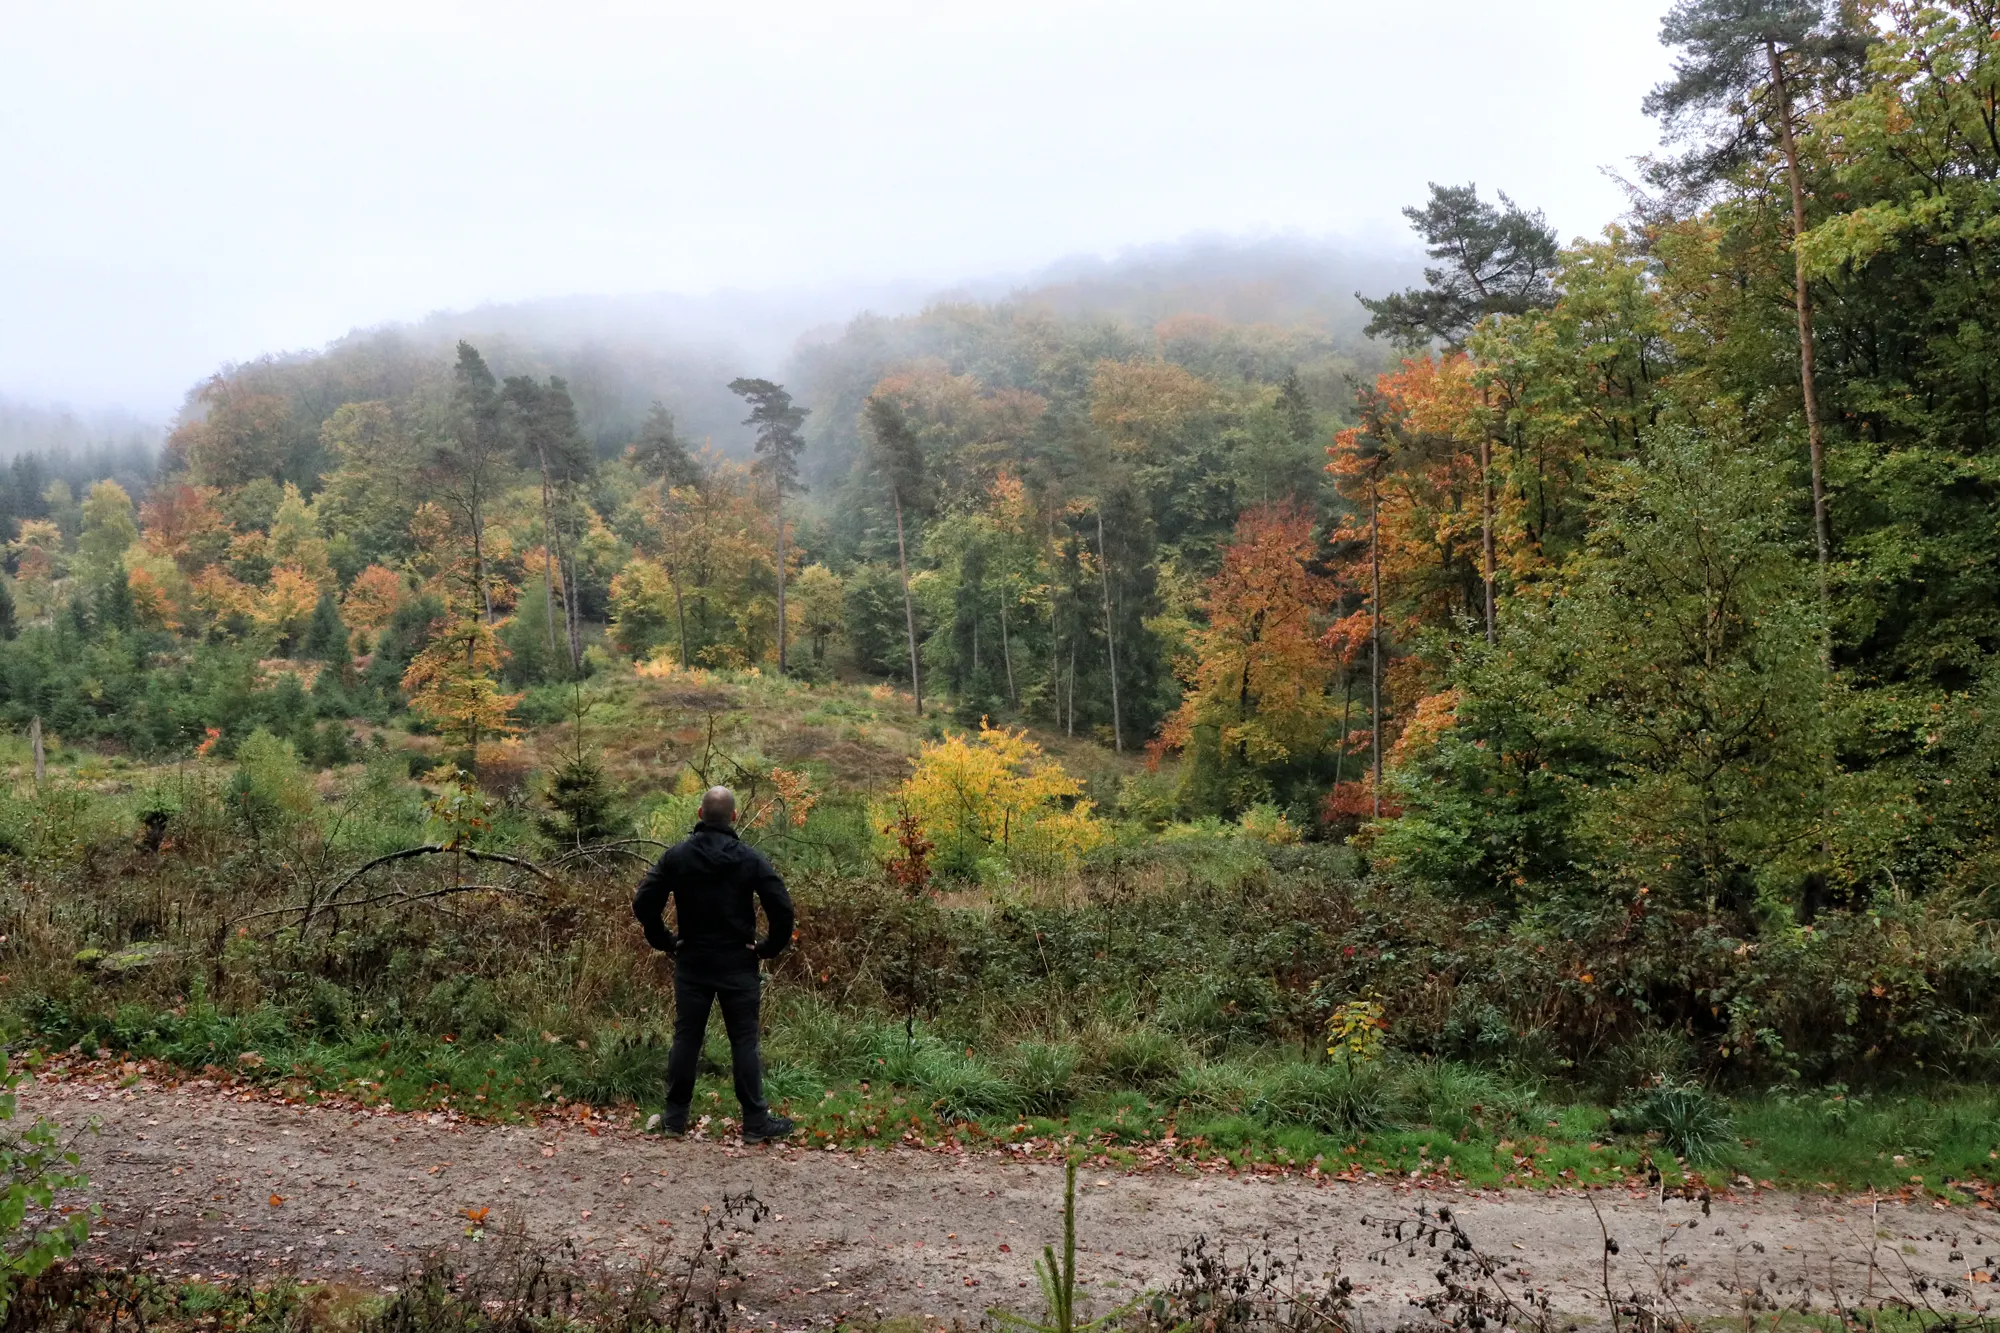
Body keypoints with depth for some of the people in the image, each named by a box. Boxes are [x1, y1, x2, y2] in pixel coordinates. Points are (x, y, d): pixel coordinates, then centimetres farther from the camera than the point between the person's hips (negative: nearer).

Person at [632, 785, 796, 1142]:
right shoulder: (750, 858, -9)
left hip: (691, 962, 2)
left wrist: (665, 942, 6)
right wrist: (770, 948, 0)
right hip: (738, 965, -2)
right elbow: (782, 908, -14)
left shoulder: (676, 855, -3)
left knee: (686, 1037, 11)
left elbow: (643, 904, -5)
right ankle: (755, 1122, 5)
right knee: (744, 1042, 3)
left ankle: (674, 1116, 18)